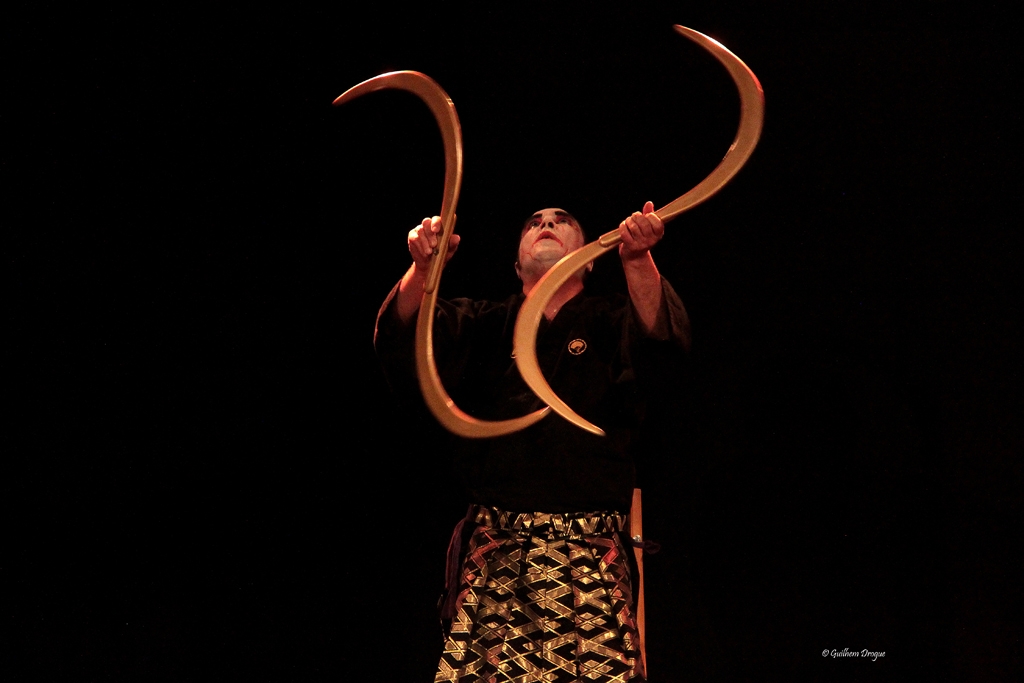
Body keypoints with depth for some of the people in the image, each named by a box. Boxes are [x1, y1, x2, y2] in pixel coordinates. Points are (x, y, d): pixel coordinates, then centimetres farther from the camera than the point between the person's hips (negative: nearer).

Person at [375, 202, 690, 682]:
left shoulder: (611, 323, 14)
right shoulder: (484, 327, 18)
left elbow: (662, 335, -9)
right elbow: (402, 337, 1)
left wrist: (637, 259, -28)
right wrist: (423, 266, -18)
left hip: (589, 554, -1)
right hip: (494, 549, 1)